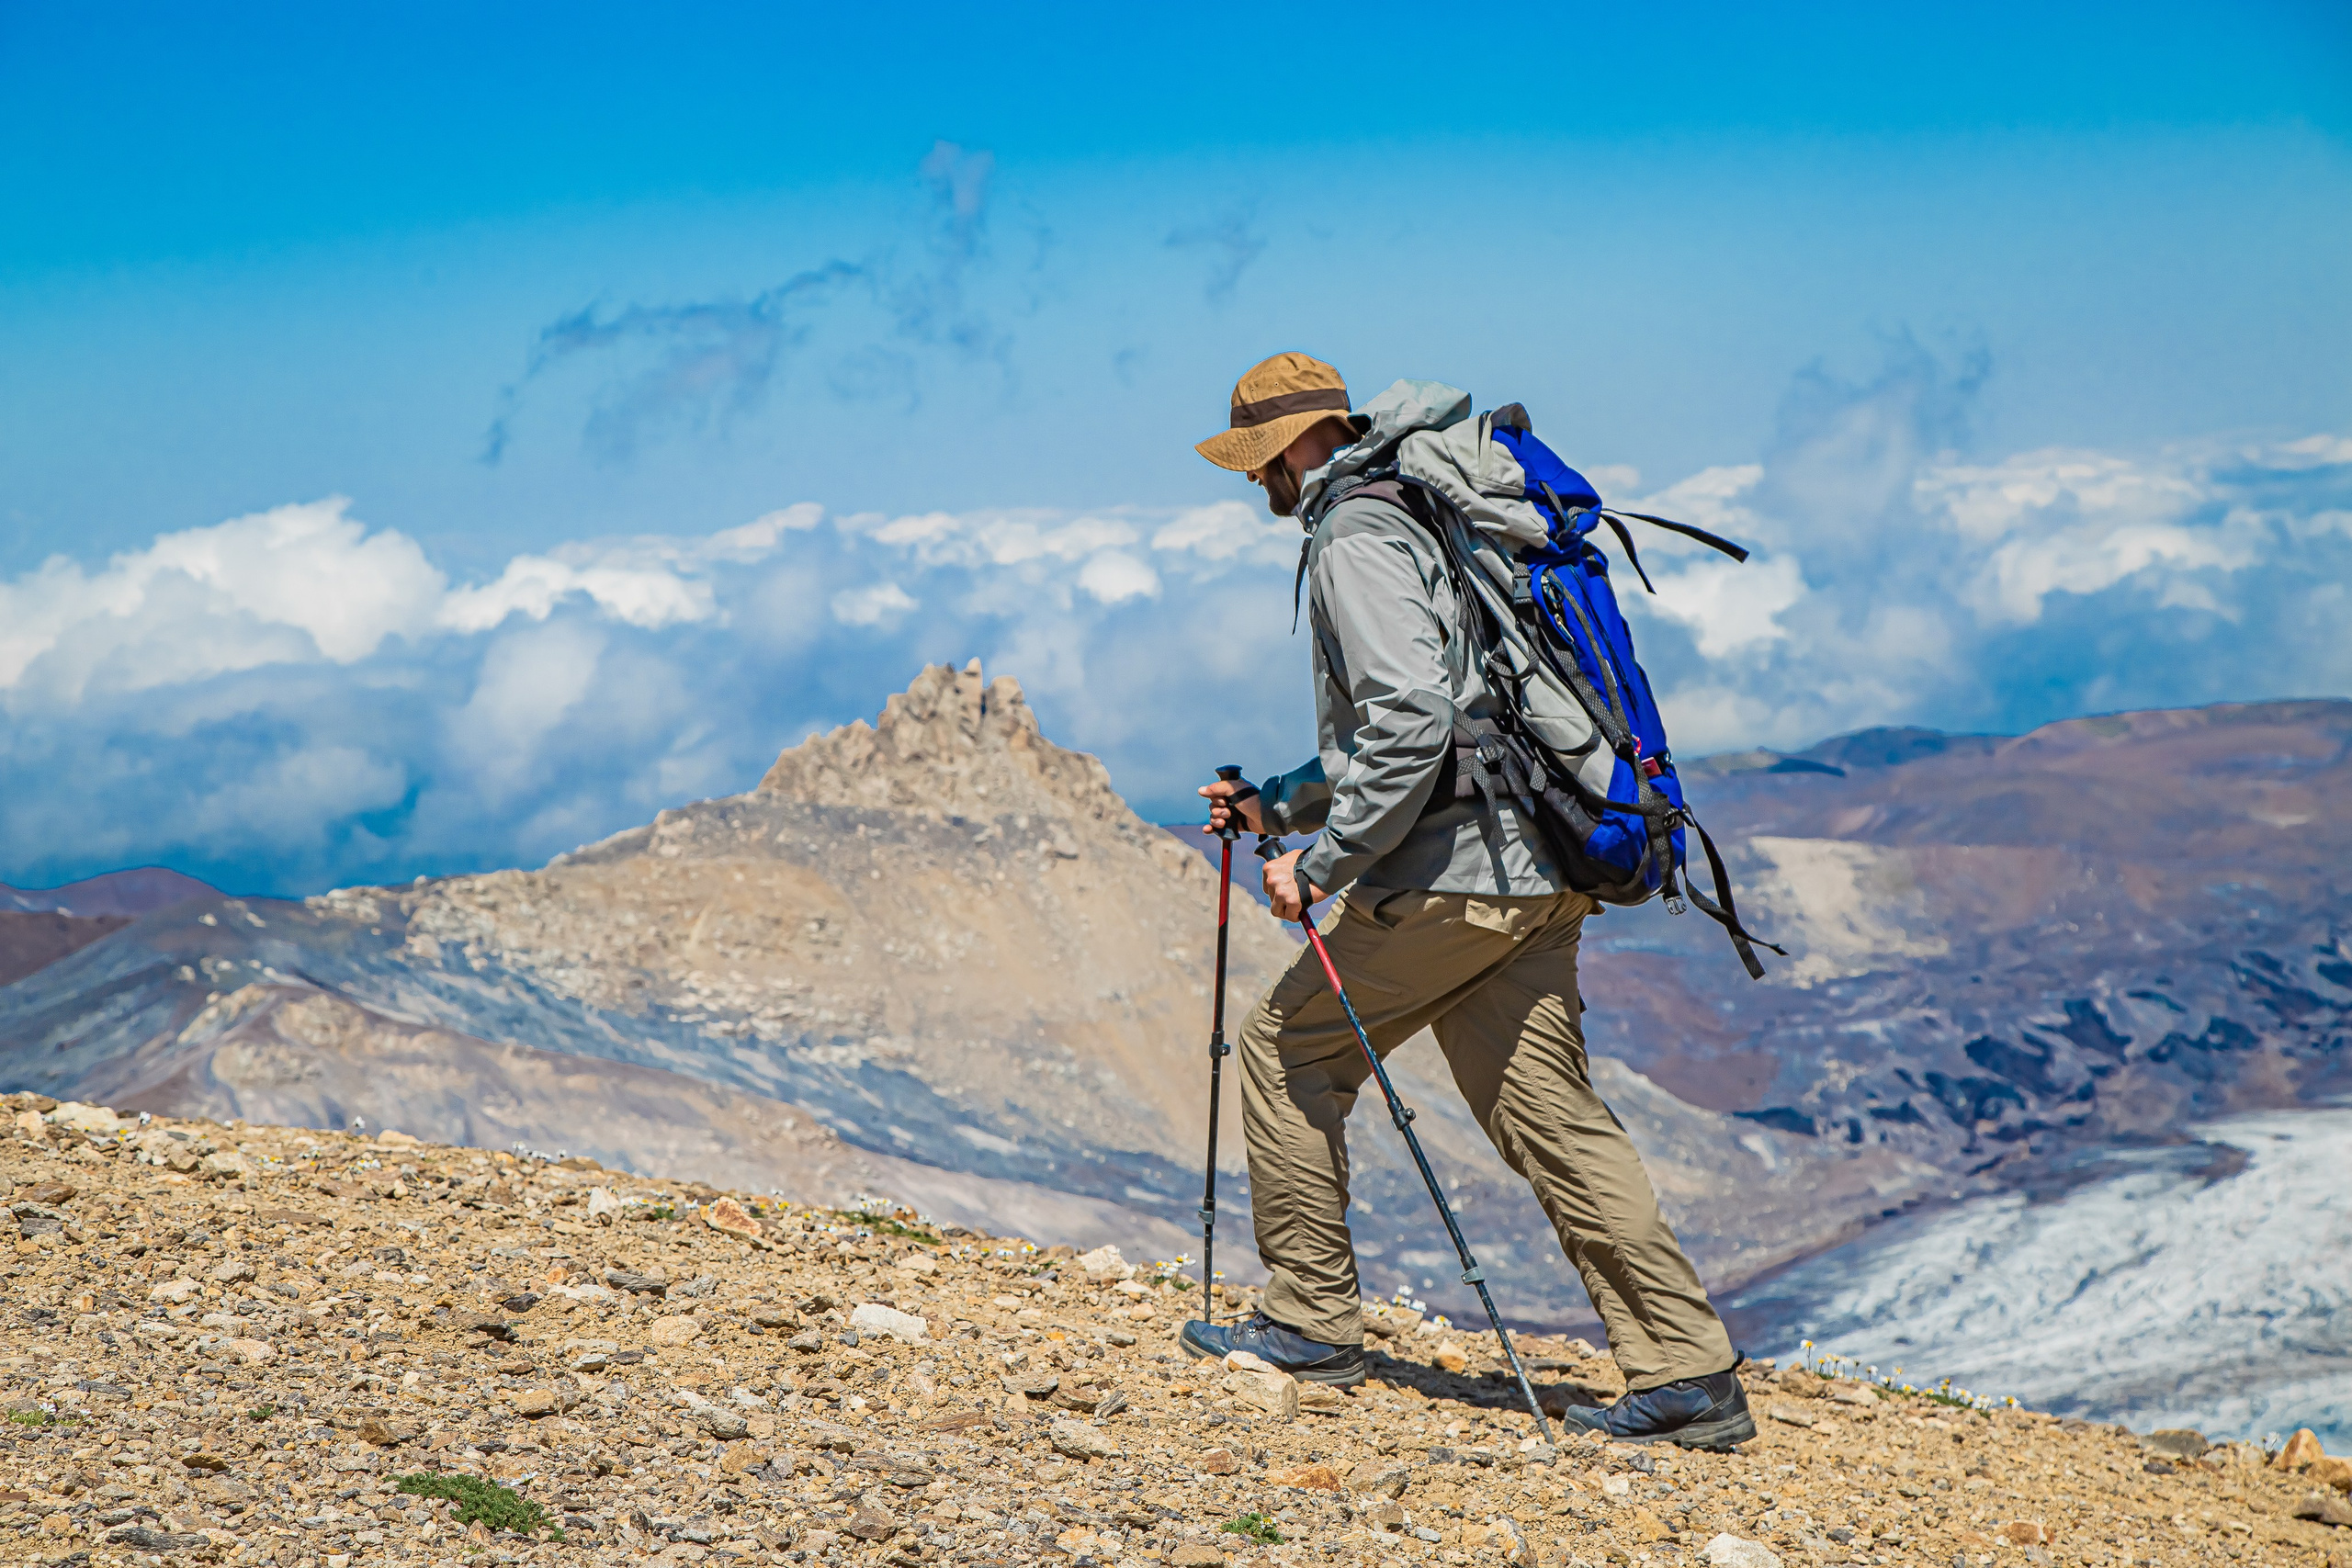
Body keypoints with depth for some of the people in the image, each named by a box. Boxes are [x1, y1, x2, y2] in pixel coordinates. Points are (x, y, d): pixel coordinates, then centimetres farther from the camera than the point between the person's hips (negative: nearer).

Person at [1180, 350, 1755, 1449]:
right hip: (1530, 875, 9)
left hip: (1452, 874, -9)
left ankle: (1311, 1323, 14)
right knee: (1550, 1118, 6)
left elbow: (1411, 724, -23)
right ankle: (1689, 1373, 2)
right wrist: (1278, 803, 30)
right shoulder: (1402, 518, 24)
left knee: (1288, 1049, 6)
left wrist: (1323, 862, -17)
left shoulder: (1356, 539, -9)